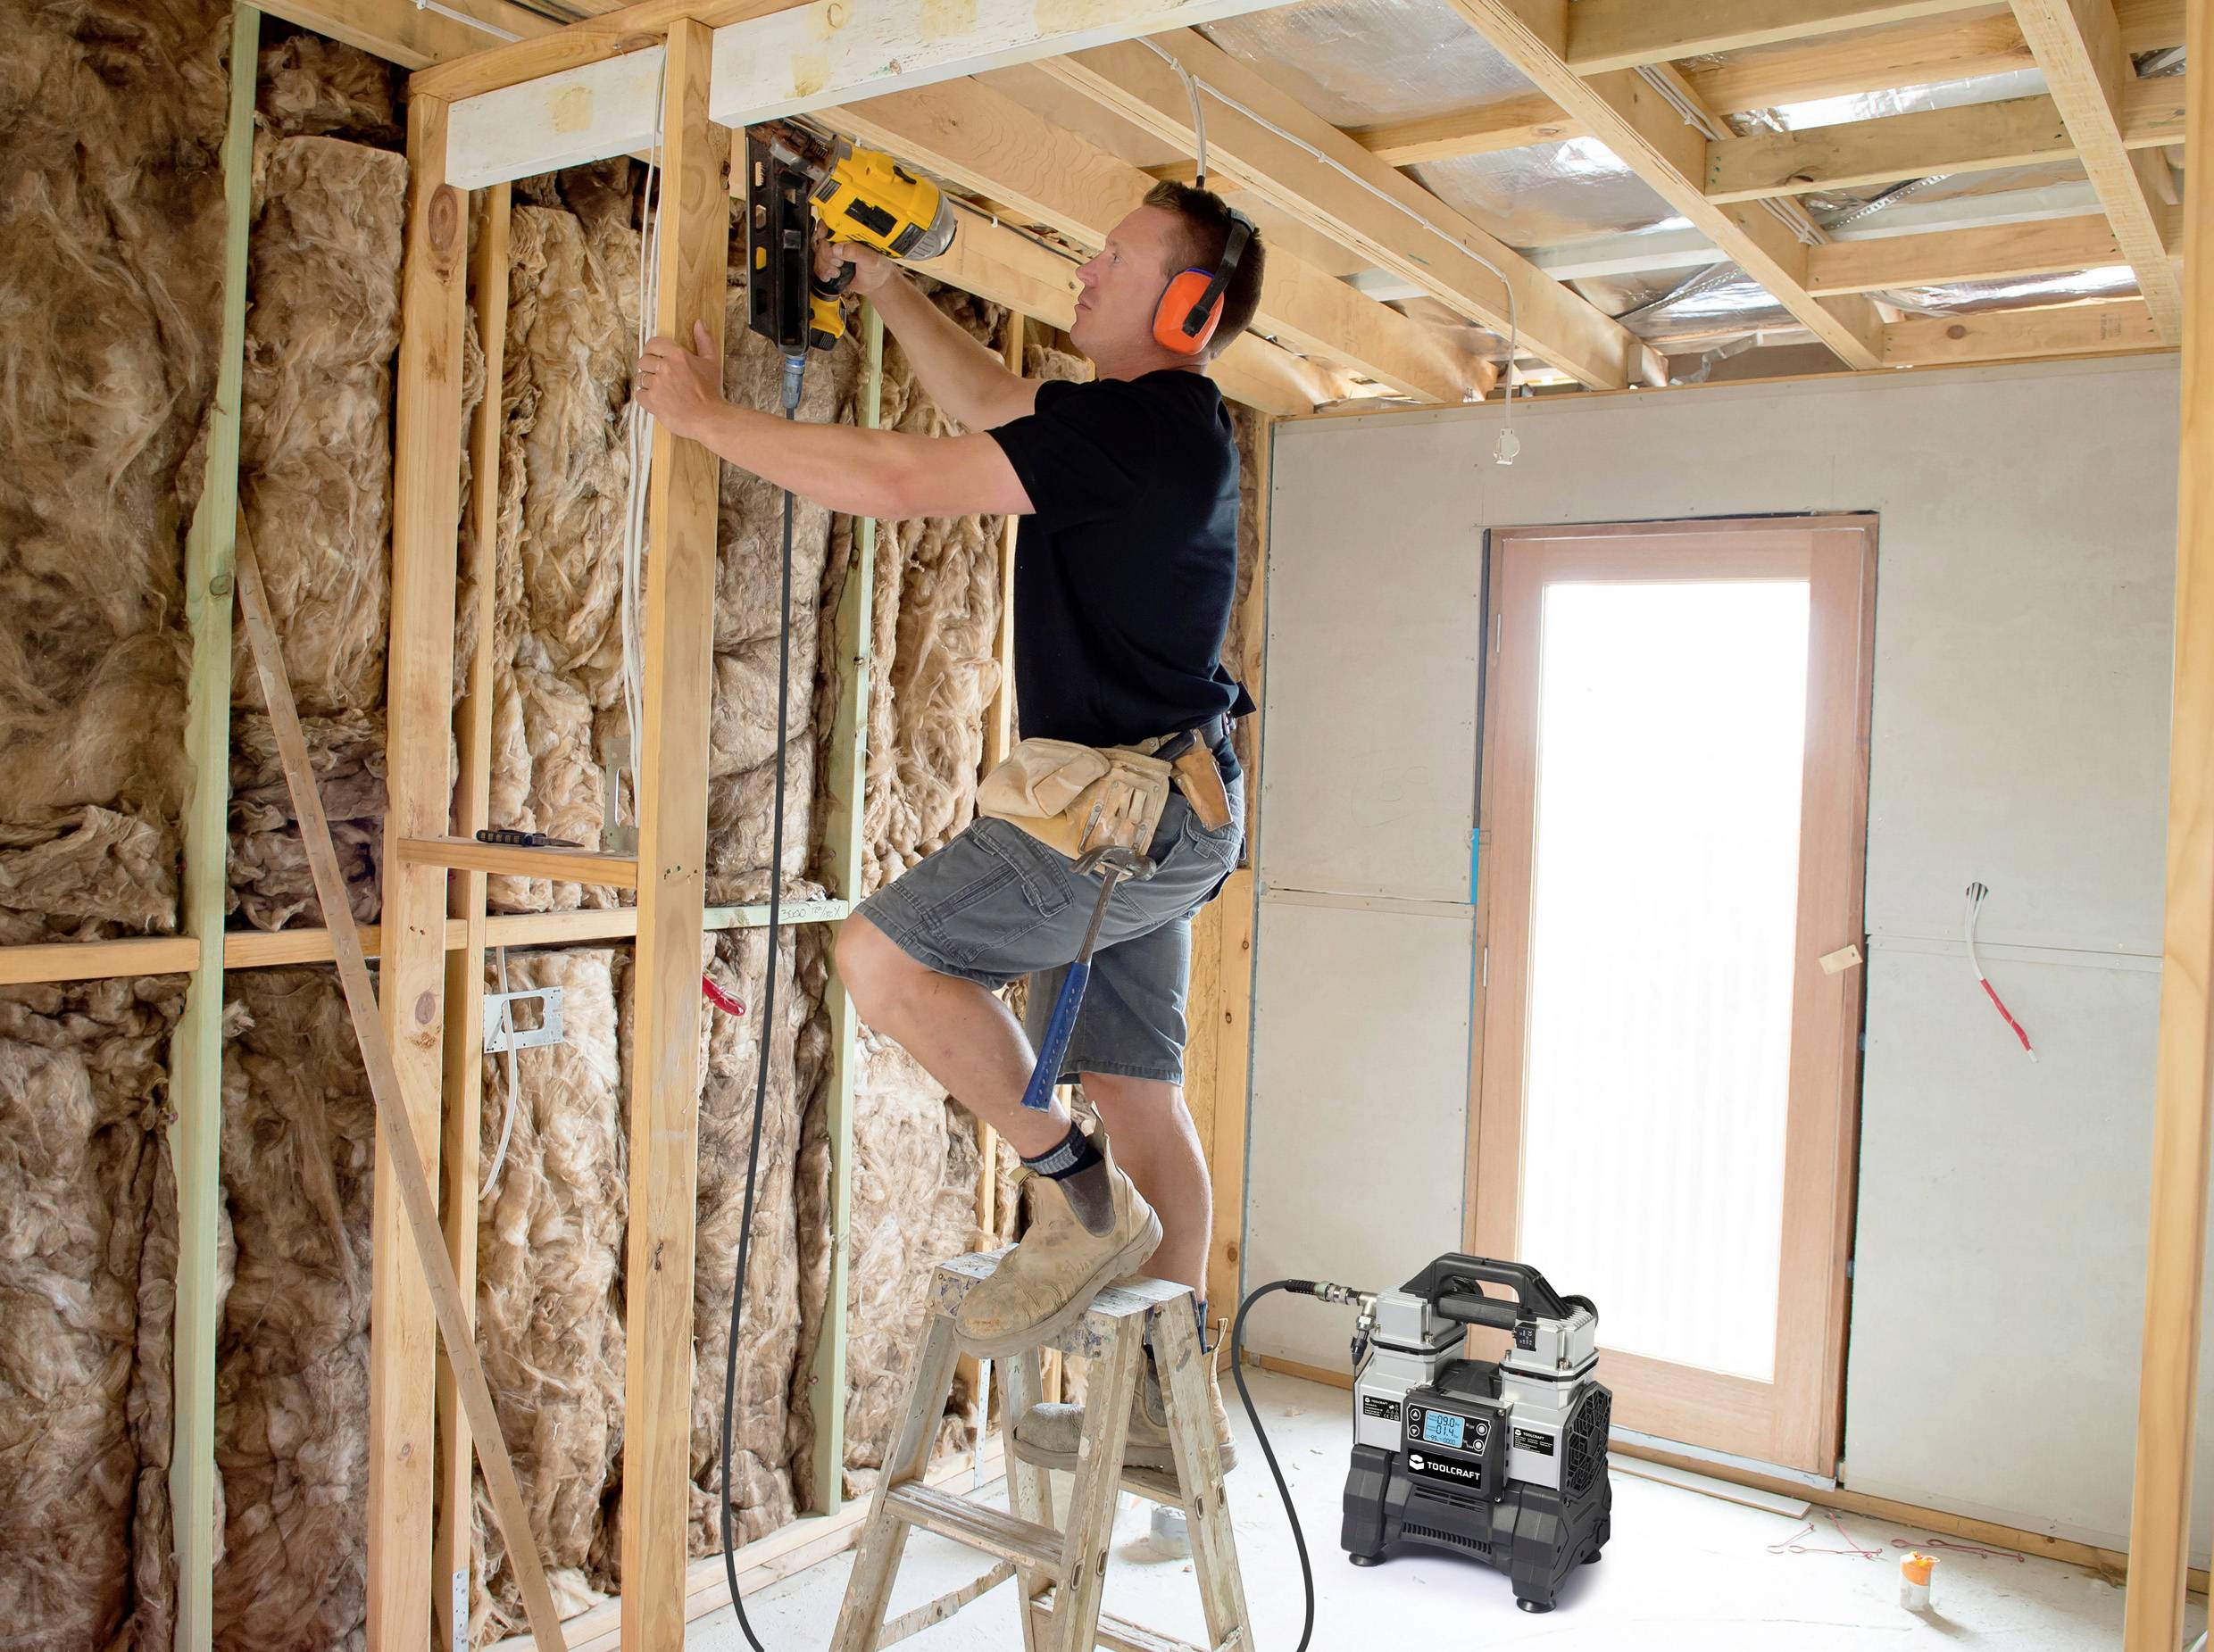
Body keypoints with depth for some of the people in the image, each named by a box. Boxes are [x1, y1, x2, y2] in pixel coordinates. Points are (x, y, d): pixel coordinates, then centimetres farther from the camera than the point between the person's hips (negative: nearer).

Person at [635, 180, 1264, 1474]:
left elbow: (893, 480, -19)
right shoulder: (1164, 424, 16)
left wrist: (704, 414, -8)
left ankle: (1086, 1198, -6)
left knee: (888, 954, -17)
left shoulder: (1136, 424, -16)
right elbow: (998, 401, 31)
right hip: (1157, 816, 10)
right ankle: (1175, 1399, 22)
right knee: (1138, 1095, 12)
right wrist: (886, 287, 29)